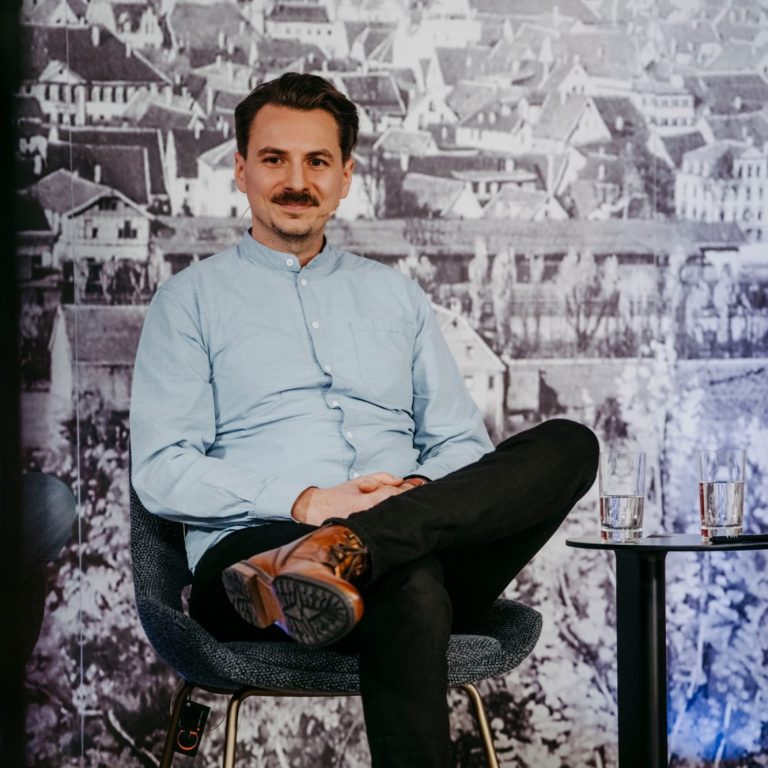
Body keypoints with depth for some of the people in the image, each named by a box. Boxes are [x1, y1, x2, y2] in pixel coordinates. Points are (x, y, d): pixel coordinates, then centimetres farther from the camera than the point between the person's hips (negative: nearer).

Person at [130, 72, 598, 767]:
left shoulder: (396, 296, 27)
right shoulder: (191, 300, 14)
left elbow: (462, 442, 20)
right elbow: (161, 473, 2)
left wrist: (420, 492, -5)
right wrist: (305, 501, -13)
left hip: (420, 553, 5)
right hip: (249, 552, -5)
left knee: (568, 444, -25)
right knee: (411, 589, -40)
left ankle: (342, 554, -41)